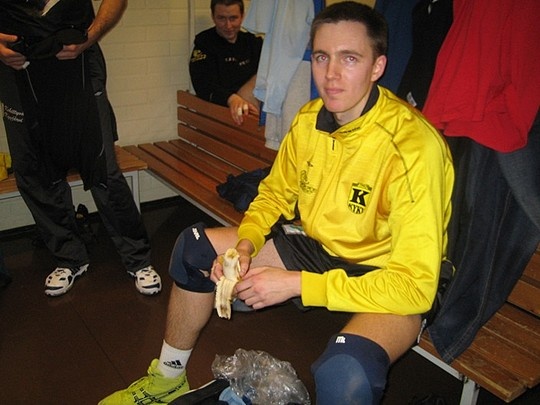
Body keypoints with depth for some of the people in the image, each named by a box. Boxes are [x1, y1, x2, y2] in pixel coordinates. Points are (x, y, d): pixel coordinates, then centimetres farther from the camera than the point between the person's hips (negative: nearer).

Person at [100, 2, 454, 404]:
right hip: (320, 248, 7)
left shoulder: (414, 145, -27)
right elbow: (275, 192, 10)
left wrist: (295, 283, -28)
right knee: (194, 246, 4)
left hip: (386, 280, -6)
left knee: (344, 371, -40)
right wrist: (245, 245, -11)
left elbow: (415, 285, -28)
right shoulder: (309, 119, -6)